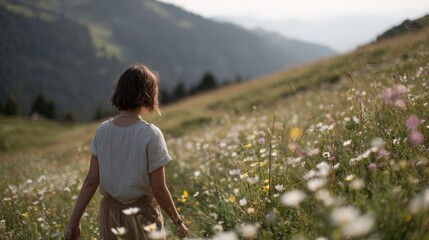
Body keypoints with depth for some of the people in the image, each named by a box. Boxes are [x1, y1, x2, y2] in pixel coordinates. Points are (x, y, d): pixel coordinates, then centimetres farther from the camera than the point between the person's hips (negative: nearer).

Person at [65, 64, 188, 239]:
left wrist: (74, 221, 2)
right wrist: (178, 222, -2)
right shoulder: (151, 135, -17)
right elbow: (158, 190, -14)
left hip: (109, 213, 4)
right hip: (141, 214, -4)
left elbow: (91, 181, -5)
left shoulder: (102, 131, -4)